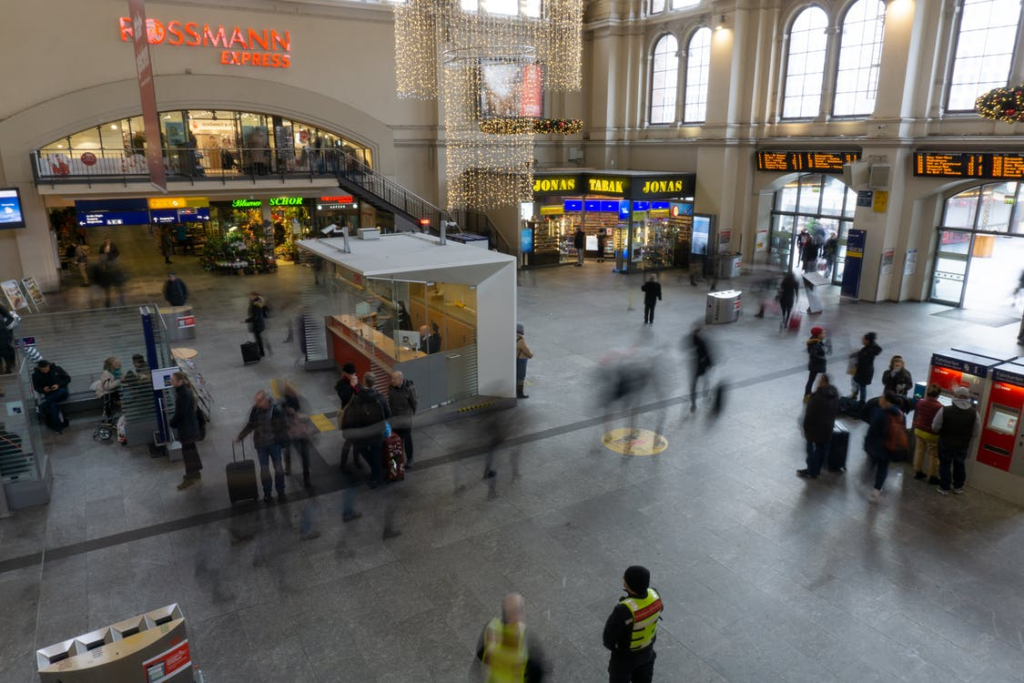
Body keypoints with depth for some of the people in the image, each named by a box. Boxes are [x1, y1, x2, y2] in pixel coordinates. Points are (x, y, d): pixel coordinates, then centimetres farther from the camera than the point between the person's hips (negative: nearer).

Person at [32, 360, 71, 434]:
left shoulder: (57, 368, -4)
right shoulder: (35, 374, -1)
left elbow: (68, 378, 2)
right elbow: (36, 387, 9)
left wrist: (59, 385, -16)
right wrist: (43, 390, -15)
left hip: (61, 392, 0)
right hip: (49, 395, 0)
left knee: (63, 391, -38)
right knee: (52, 405, -33)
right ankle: (58, 427, -29)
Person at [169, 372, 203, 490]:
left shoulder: (184, 394, -24)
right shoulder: (183, 391, 6)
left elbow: (180, 413, -23)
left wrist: (172, 422, -8)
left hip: (186, 427, -10)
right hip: (189, 425, 10)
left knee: (188, 451, -2)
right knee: (191, 449, 19)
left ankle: (190, 477, 5)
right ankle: (195, 473, 32)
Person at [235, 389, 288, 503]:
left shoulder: (276, 410, -16)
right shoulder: (255, 410, -7)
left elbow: (283, 427, -10)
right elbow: (250, 425, 7)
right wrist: (240, 436, 8)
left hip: (274, 443, -2)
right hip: (261, 444, 2)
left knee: (278, 468, 8)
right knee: (264, 469, 10)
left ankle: (281, 492, 24)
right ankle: (267, 493, 26)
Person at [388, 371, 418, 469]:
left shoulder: (409, 388, -22)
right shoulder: (392, 387, -8)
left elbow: (415, 402, -9)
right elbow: (390, 401, 7)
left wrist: (412, 413, 4)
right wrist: (390, 412, 12)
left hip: (405, 418, -4)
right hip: (394, 417, 4)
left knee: (407, 439, 5)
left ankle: (409, 459, 19)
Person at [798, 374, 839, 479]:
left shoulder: (816, 397, -27)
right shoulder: (835, 394, -2)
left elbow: (809, 415, -22)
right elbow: (836, 411, 11)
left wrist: (806, 429, -10)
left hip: (815, 429, -7)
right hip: (828, 428, 7)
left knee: (812, 451, 8)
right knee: (823, 450, 19)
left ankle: (811, 472, 21)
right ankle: (817, 469, 35)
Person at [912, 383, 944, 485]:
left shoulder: (920, 402, -5)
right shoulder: (939, 407, -22)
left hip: (919, 431, 6)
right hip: (932, 434, -6)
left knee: (919, 451, 17)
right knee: (933, 456, 7)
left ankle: (918, 472, 26)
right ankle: (932, 477, 15)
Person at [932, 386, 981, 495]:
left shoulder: (944, 410, -20)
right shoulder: (974, 413, -13)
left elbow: (935, 428, -12)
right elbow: (976, 433, -6)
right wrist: (965, 436, 14)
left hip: (946, 443, -3)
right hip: (963, 445, 3)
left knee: (945, 465, 12)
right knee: (960, 465, 20)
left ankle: (944, 488, 19)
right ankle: (958, 487, 35)